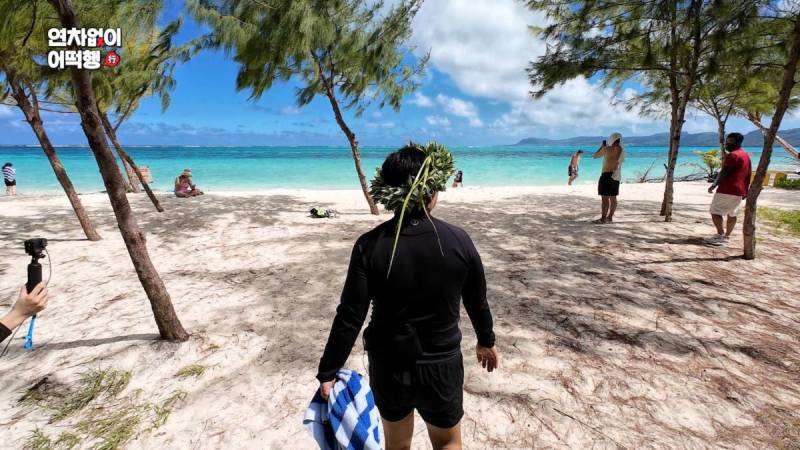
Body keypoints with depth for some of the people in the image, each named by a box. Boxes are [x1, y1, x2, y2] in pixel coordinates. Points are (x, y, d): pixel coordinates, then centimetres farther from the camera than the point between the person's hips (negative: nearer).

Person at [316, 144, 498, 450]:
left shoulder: (370, 245, -17)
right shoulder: (458, 240, -14)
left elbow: (349, 317, -16)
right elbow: (477, 301, -1)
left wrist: (327, 373, -4)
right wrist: (486, 341, 17)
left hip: (388, 365, 1)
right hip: (442, 364, 0)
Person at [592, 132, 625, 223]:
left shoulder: (607, 149, -13)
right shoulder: (622, 150, 6)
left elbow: (595, 156, 1)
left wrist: (602, 146, 15)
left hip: (607, 175, -7)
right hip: (616, 176, 7)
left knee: (605, 198, -7)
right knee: (613, 198, 12)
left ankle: (603, 218, -8)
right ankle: (610, 217, 19)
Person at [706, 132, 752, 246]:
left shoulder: (732, 155, -12)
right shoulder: (746, 155, 19)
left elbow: (724, 172, -18)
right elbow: (748, 175, 20)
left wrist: (714, 185, -14)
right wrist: (745, 190, 23)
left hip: (727, 189, -10)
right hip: (739, 191, 10)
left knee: (715, 212, -10)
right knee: (732, 214, 13)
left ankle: (721, 235, -17)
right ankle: (727, 235, 17)